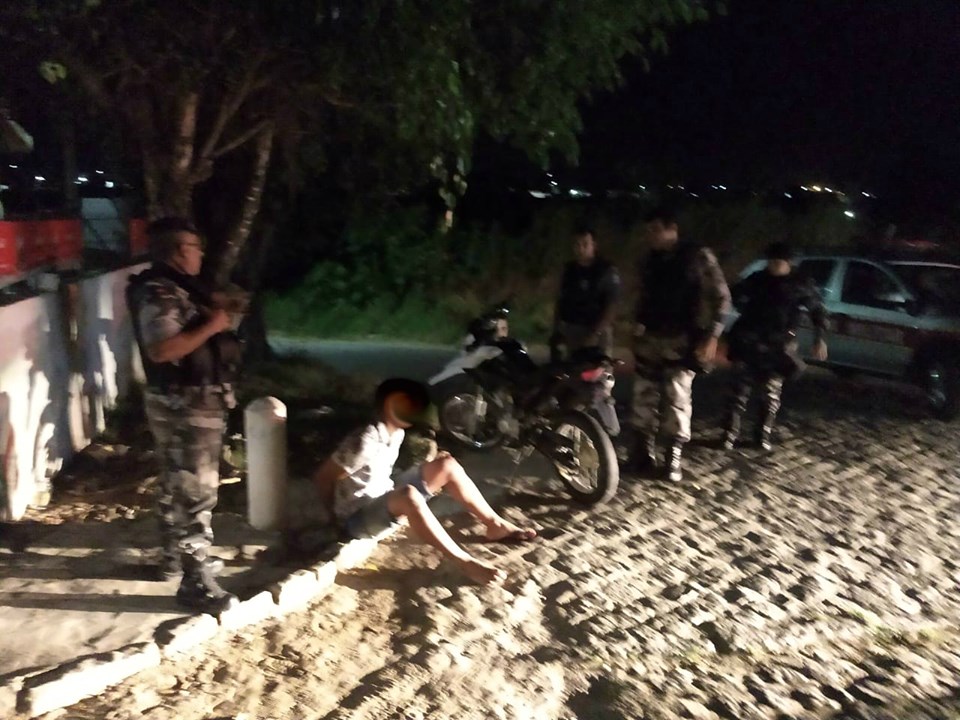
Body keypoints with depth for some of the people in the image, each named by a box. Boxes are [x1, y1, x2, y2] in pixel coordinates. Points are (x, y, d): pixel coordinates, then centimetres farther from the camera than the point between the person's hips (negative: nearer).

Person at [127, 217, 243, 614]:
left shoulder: (177, 288, 14)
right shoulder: (158, 293, -19)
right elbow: (161, 349, -31)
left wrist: (219, 316, 11)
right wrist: (211, 327, -23)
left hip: (194, 401, 11)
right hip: (183, 405, -11)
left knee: (177, 486, 20)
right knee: (197, 491, -7)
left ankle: (176, 557, 35)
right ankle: (195, 581, 0)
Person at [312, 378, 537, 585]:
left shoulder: (396, 433, 0)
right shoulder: (365, 441, -27)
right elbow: (322, 478, -19)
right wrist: (335, 511, -6)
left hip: (385, 499, 9)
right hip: (359, 517, -9)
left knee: (446, 465, 0)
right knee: (408, 496, -41)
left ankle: (496, 525, 3)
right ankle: (464, 562, -35)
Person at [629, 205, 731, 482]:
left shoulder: (698, 256, -6)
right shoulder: (649, 261, 9)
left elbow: (721, 298, -5)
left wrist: (711, 336, -10)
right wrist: (639, 326, 12)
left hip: (682, 341, -5)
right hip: (650, 339, 5)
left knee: (677, 399, -5)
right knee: (644, 396, 5)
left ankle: (674, 456, 6)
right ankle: (645, 451, 17)